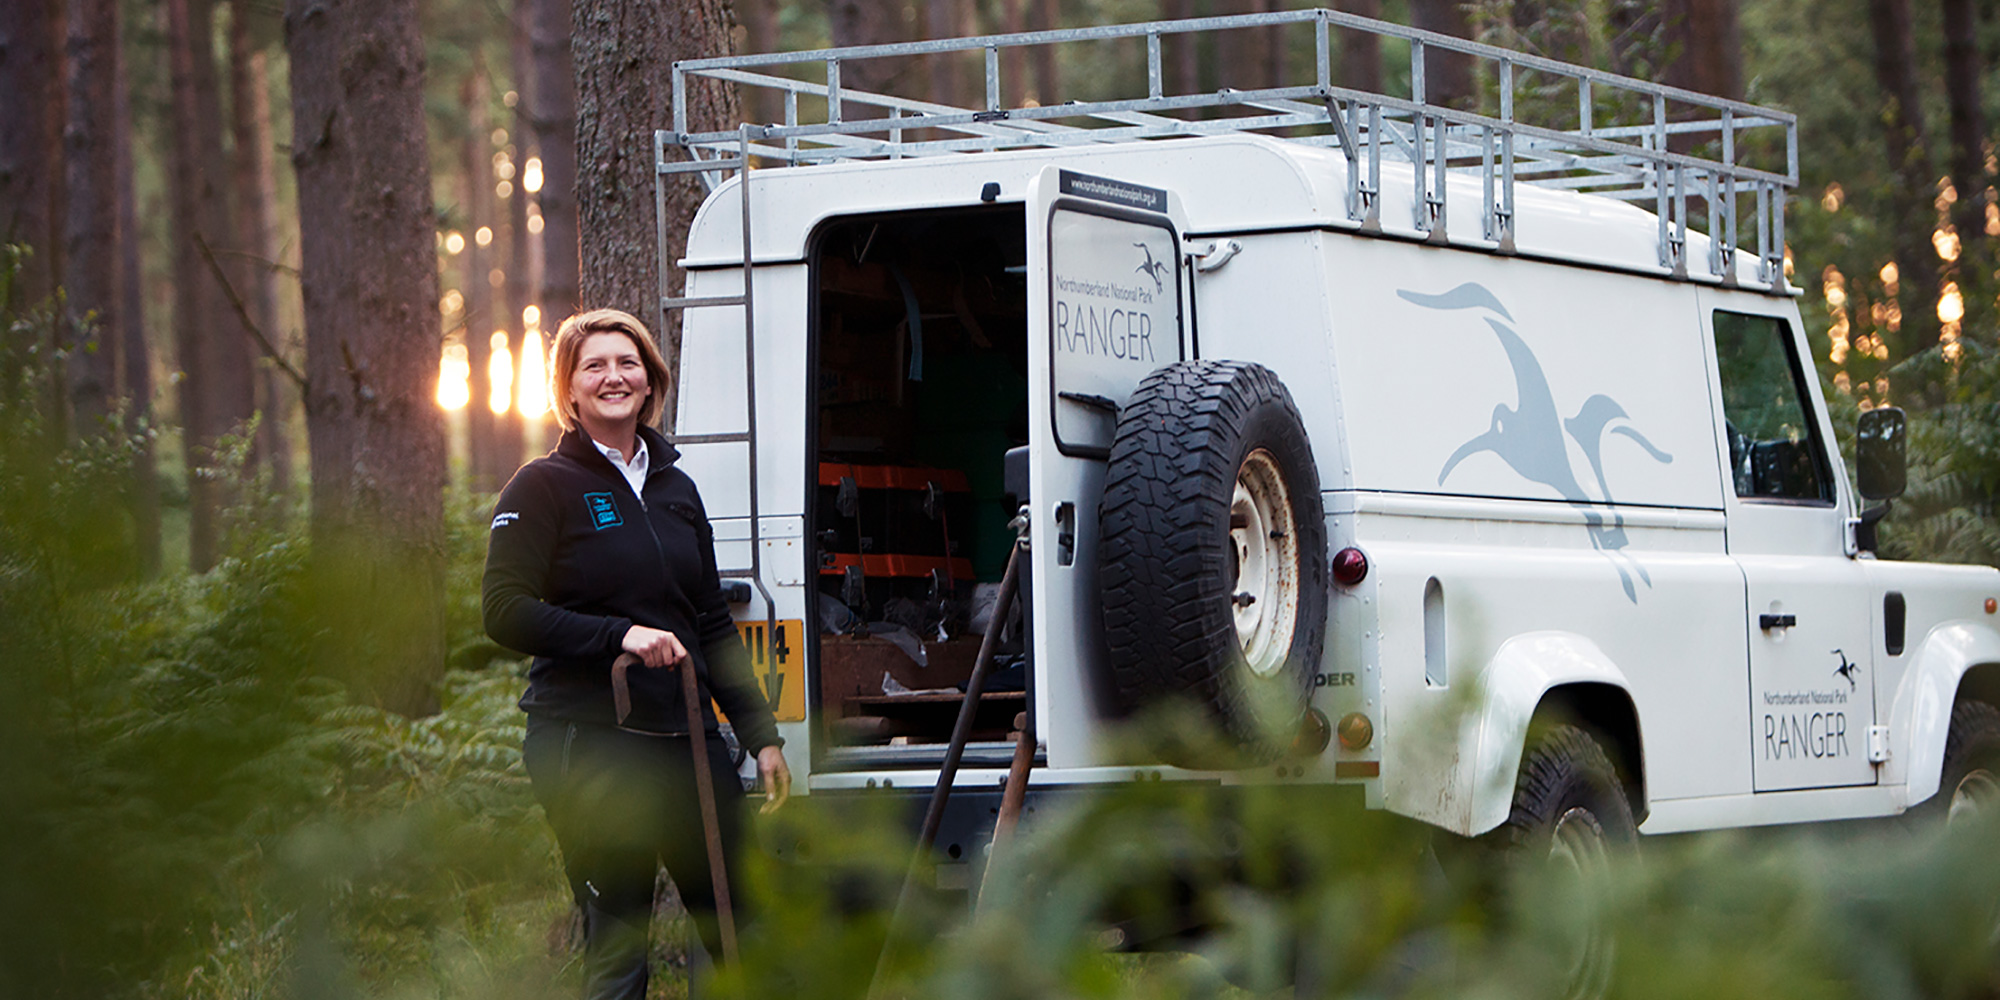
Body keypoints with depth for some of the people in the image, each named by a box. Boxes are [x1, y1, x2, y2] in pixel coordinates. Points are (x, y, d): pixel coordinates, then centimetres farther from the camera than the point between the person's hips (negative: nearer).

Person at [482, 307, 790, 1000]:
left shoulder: (675, 489, 16)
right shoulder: (544, 488, -2)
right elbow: (505, 612, -10)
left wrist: (761, 733, 15)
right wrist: (619, 635, -19)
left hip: (688, 738, 6)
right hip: (589, 742, -6)